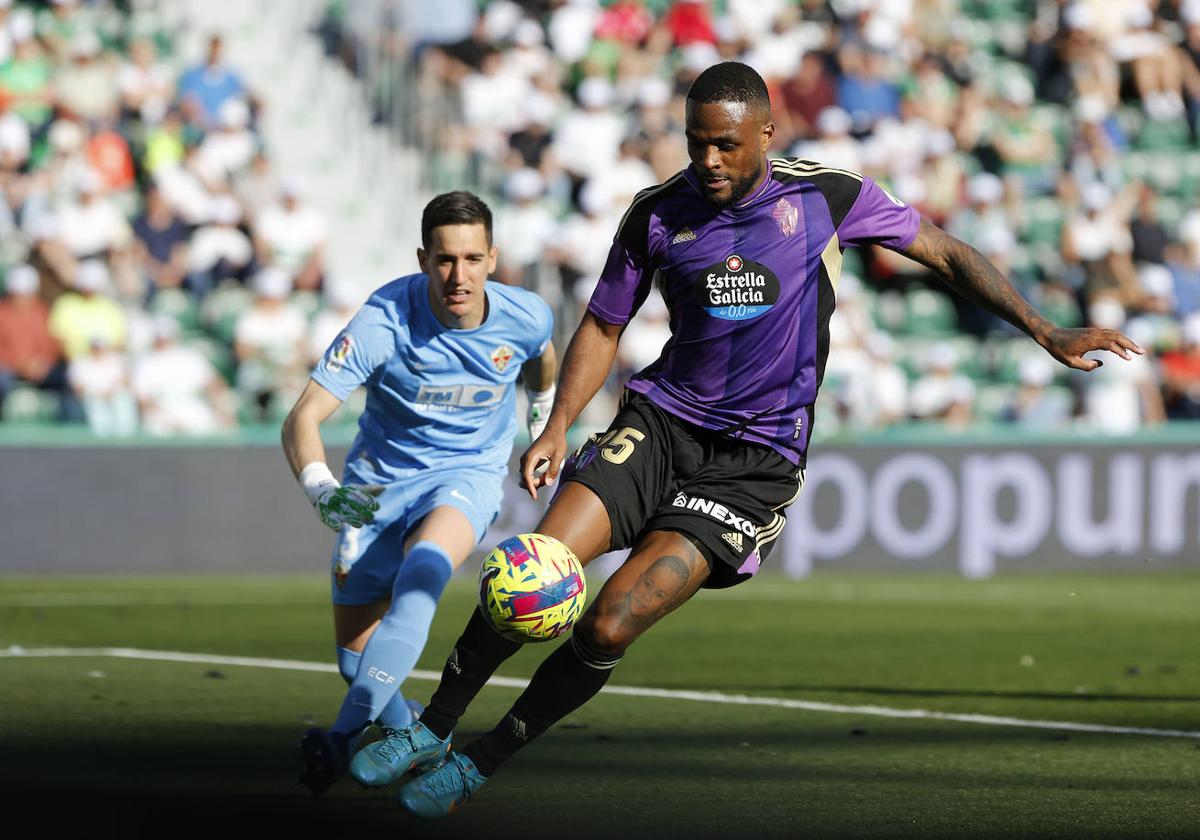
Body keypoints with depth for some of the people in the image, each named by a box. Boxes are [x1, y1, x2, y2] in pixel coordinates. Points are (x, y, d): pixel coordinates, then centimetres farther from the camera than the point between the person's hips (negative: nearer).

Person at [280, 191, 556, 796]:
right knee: (355, 657, 3)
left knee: (422, 571, -34)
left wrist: (544, 427, 27)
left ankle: (343, 736, -39)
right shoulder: (385, 320, -25)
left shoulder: (526, 316, -15)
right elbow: (302, 419, -29)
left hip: (467, 475, -1)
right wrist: (322, 490, -47)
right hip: (380, 481, 1)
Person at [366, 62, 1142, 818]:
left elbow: (944, 252, 4)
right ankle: (431, 729, 2)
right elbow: (604, 326, 10)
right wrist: (559, 427, -5)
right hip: (660, 424, 2)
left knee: (609, 627, -15)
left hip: (753, 464, -2)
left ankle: (480, 764, 2)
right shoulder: (658, 214, 0)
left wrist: (1046, 333, -1)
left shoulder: (825, 197, -6)